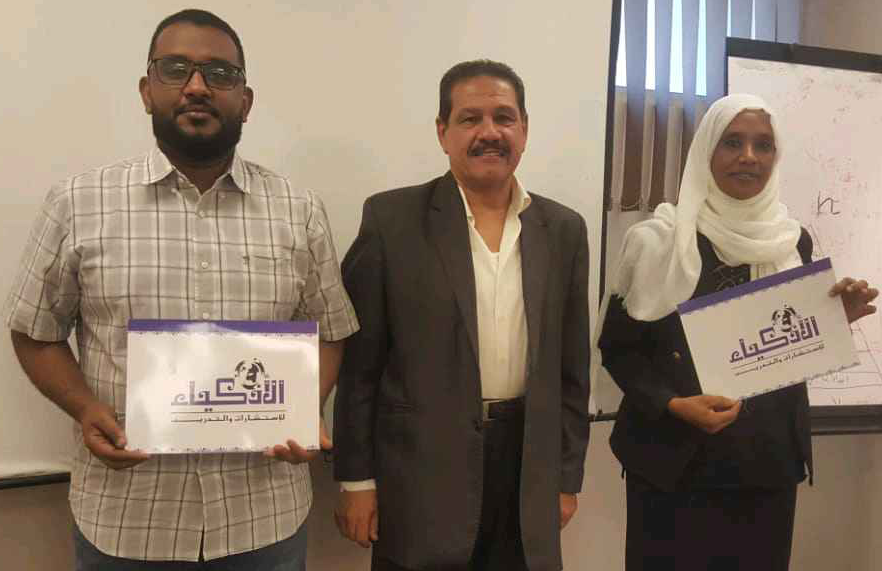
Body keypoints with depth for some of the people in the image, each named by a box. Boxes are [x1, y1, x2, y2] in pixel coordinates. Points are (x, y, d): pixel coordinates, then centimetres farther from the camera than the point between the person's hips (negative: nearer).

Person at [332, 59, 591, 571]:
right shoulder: (391, 218, -7)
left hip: (527, 463, 3)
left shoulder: (564, 229, 3)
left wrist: (567, 477, 8)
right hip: (421, 468, -3)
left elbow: (570, 367, 7)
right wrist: (357, 478, -5)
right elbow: (358, 361, -5)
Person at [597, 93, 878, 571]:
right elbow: (617, 345, -6)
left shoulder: (793, 241, 4)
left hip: (770, 459, 4)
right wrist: (670, 405, -19)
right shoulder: (659, 239, -9)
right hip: (676, 461, -3)